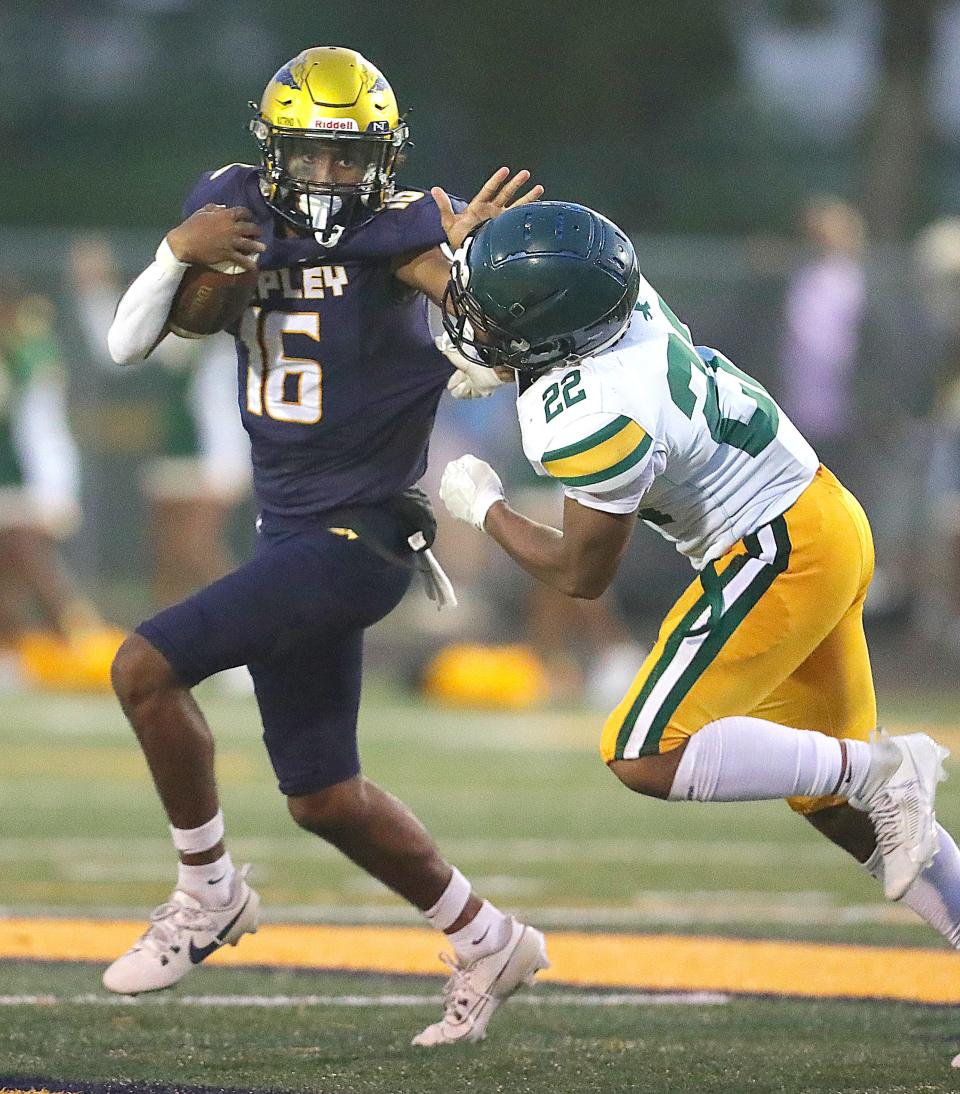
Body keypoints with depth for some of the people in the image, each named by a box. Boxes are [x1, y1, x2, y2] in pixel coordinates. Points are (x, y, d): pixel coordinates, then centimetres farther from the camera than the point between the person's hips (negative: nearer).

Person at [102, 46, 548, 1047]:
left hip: (358, 536, -7)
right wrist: (178, 252, -13)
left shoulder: (397, 230, -12)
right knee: (323, 799, 13)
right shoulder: (236, 209, 5)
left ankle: (207, 892, 0)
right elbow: (127, 344, 5)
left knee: (145, 668, -17)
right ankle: (487, 944, 29)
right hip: (292, 537, 7)